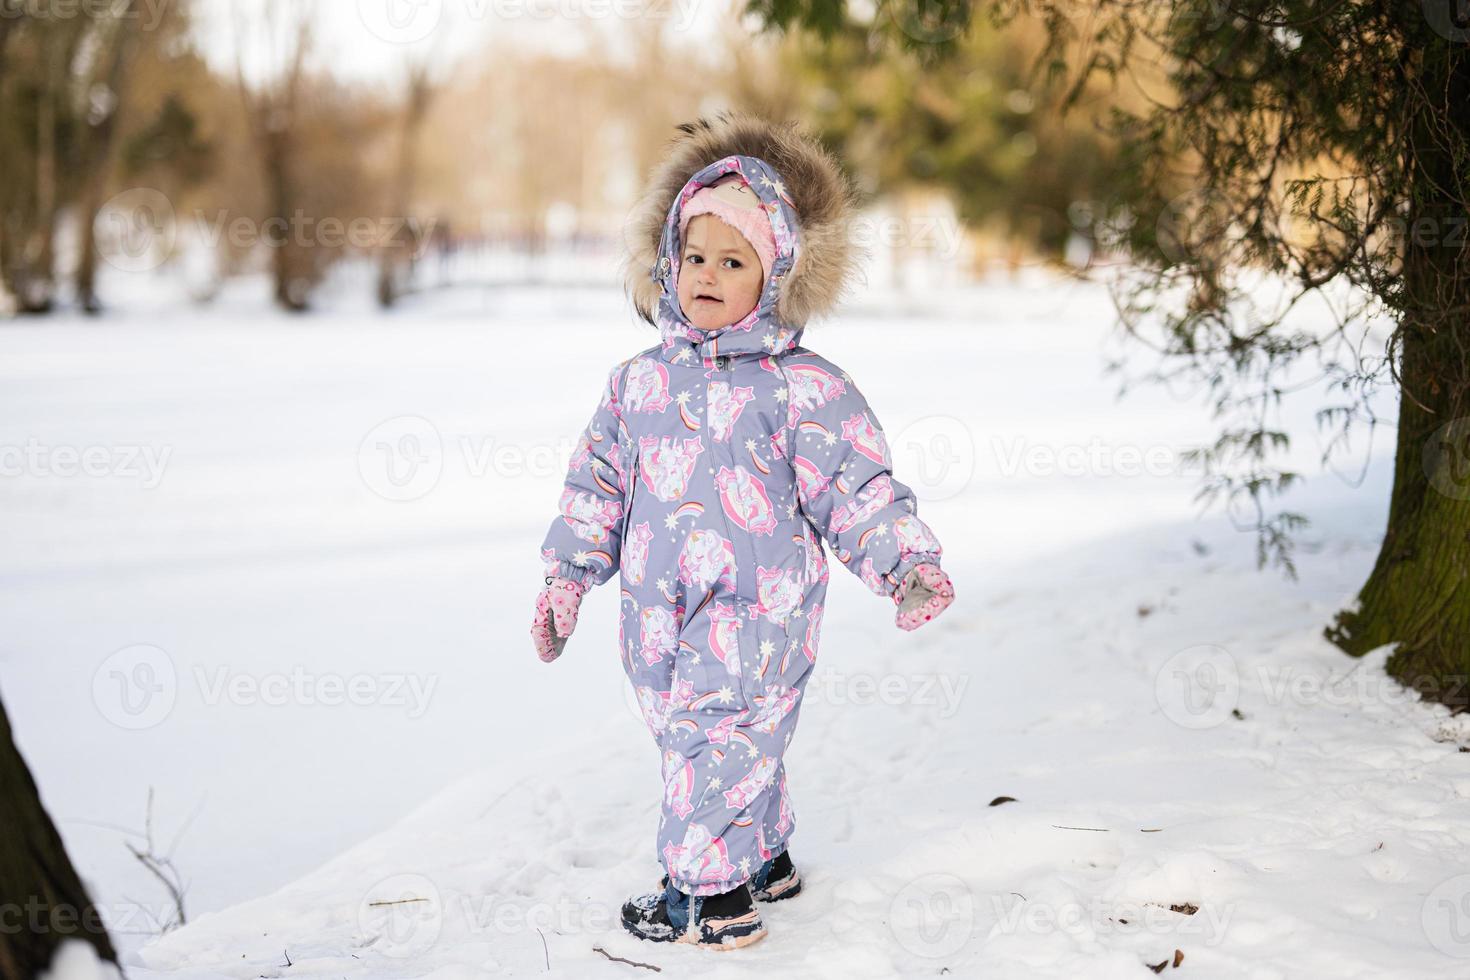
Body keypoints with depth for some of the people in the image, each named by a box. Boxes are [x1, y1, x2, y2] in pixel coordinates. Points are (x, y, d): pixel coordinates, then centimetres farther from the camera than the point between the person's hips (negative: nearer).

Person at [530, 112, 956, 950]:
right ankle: (765, 858, 36)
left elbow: (859, 487, -5)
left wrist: (906, 562, -16)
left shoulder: (804, 387, -7)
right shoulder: (639, 382, 7)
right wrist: (568, 576, 10)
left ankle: (712, 895, 11)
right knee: (690, 738, 16)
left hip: (755, 616, -5)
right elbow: (600, 482, 14)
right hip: (661, 615, 6)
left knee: (723, 742, -6)